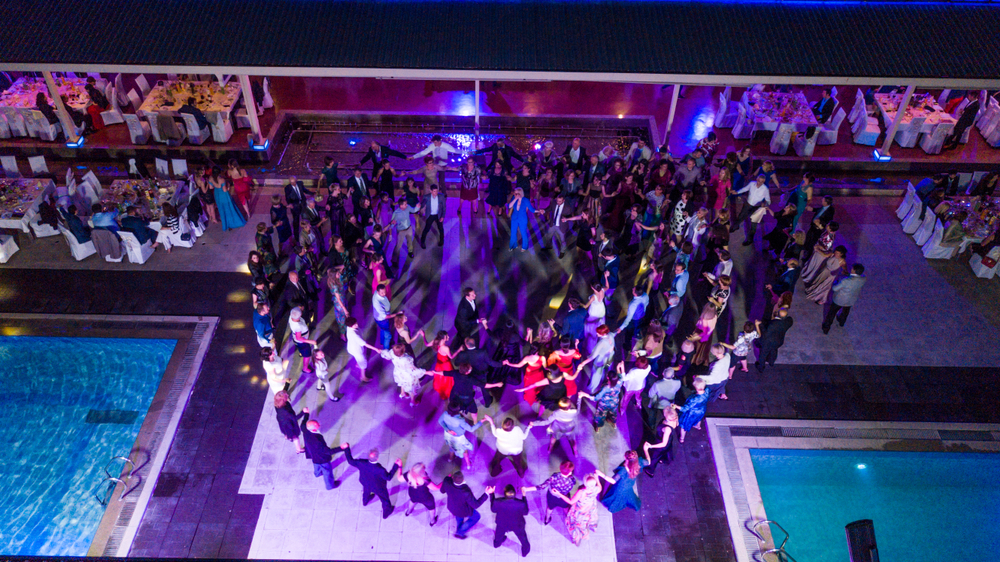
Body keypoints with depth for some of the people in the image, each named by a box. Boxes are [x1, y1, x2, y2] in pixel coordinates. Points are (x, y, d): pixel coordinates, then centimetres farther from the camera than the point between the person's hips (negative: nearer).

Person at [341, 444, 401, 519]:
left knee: (366, 491, 40)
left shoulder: (361, 463, -38)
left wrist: (346, 448, -12)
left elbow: (350, 461, -19)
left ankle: (365, 501, 73)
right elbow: (388, 477, -27)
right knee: (384, 498, 27)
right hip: (378, 487, -4)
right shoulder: (380, 470, -45)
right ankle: (386, 513, 53)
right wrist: (396, 465, -28)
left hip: (365, 484, 4)